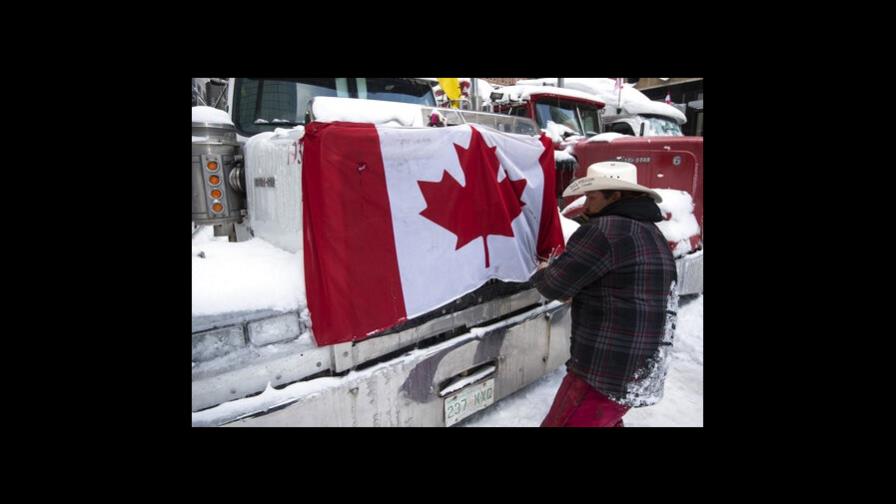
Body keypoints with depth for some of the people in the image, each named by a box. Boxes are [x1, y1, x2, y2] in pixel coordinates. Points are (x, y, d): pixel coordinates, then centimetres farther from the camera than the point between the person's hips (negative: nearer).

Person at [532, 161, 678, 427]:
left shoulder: (604, 229, -18)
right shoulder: (653, 233, 12)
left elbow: (555, 285, -14)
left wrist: (541, 272, 7)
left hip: (605, 373, -10)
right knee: (604, 419, 31)